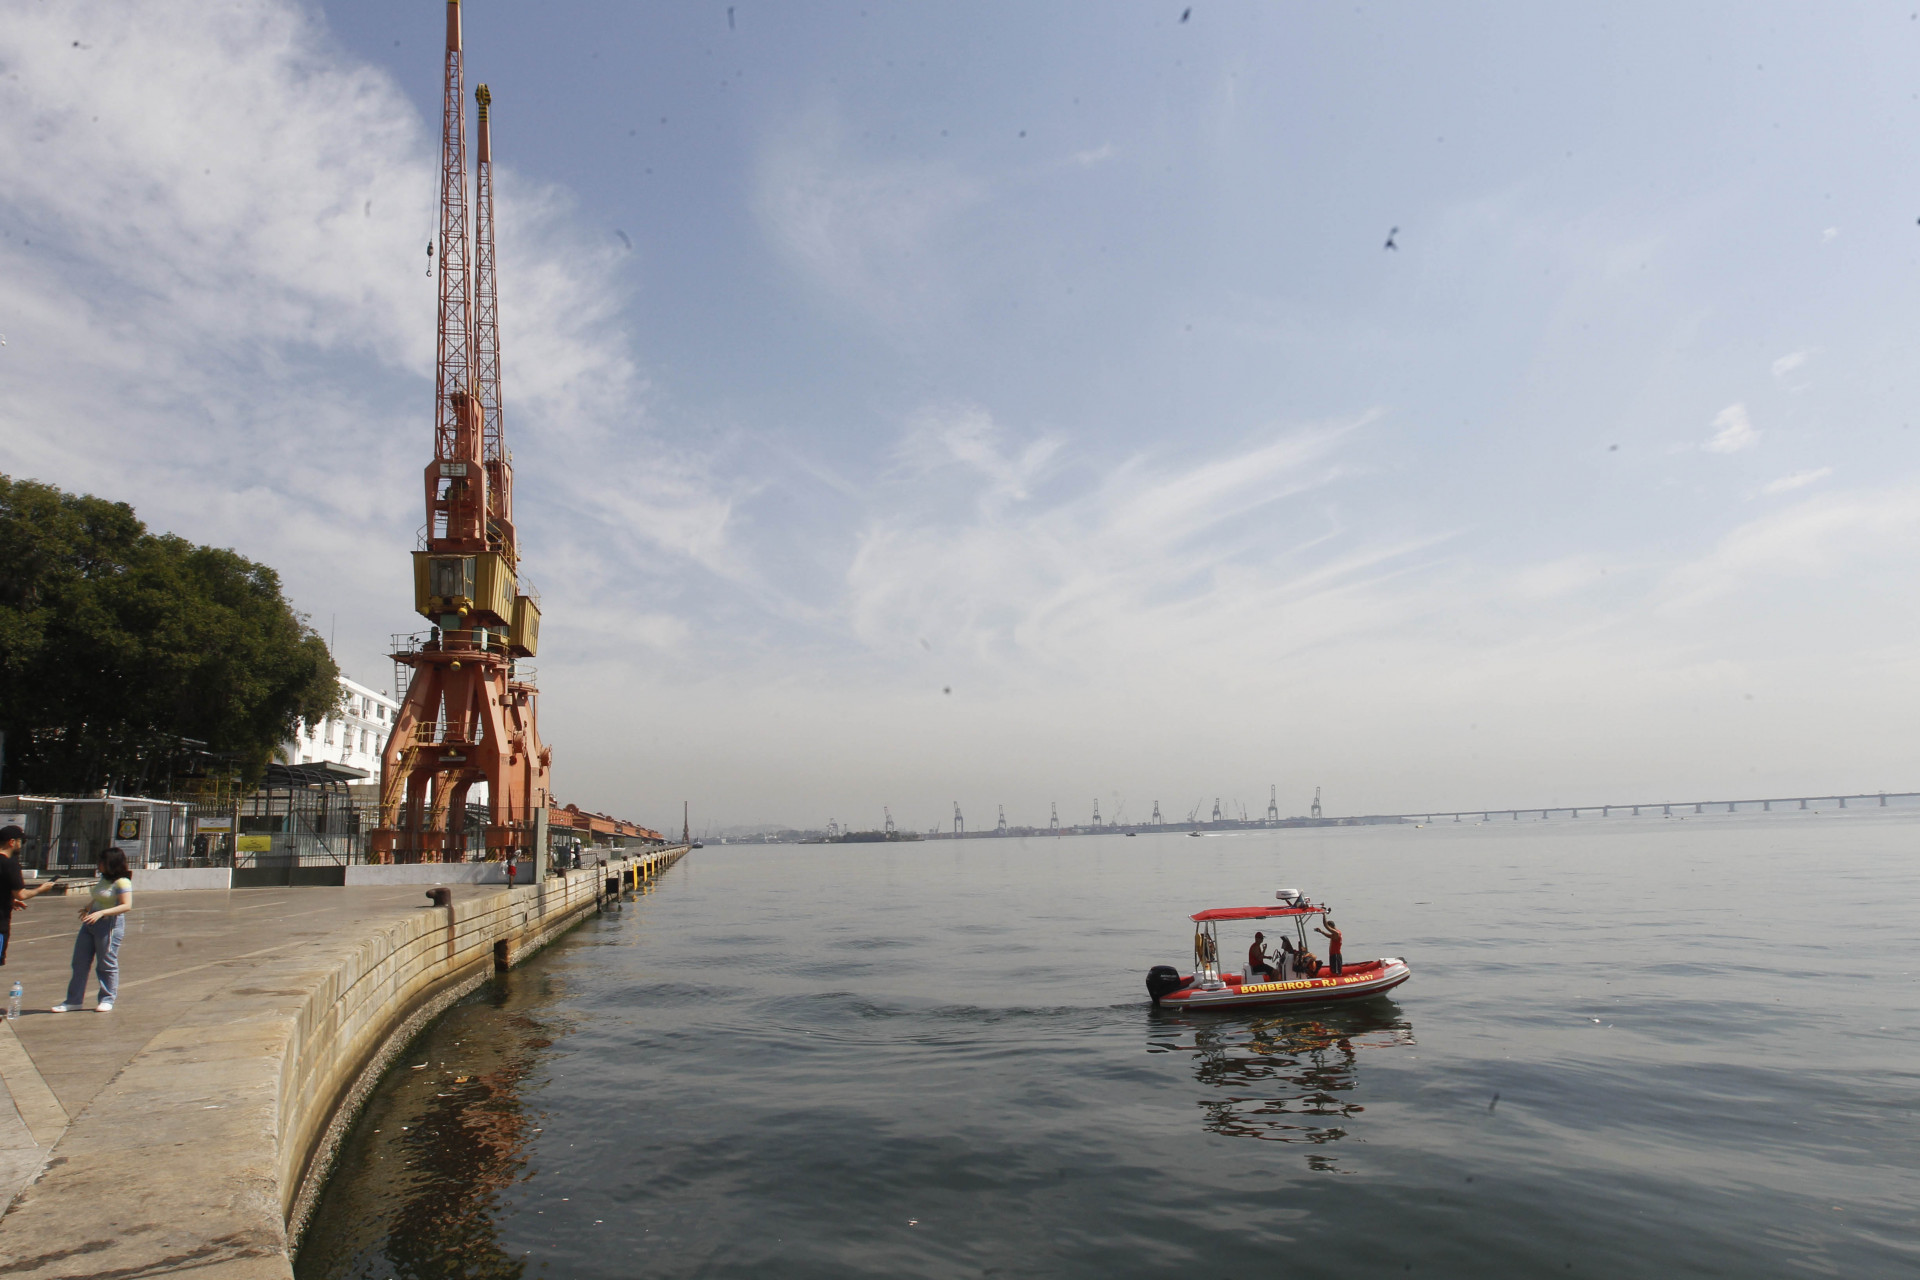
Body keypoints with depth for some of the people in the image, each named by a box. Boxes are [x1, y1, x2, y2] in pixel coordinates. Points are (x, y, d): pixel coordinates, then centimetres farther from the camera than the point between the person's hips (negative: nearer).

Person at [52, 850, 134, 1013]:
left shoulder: (122, 882, -17)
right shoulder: (104, 879, 11)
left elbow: (127, 905, -26)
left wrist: (101, 913, -31)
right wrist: (88, 908, 23)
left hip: (110, 925, -9)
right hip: (90, 923, 9)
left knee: (106, 964, 1)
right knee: (80, 962, 10)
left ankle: (107, 1000, 13)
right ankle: (73, 1000, 19)